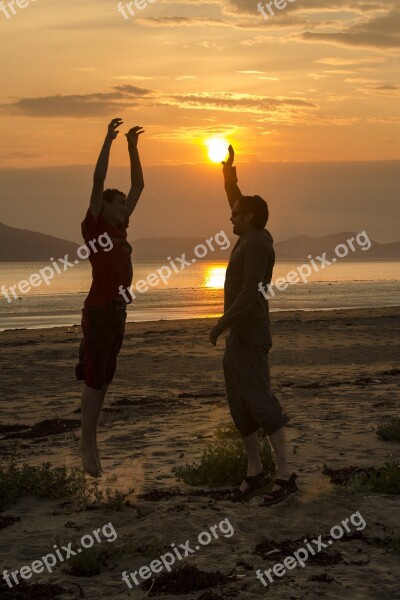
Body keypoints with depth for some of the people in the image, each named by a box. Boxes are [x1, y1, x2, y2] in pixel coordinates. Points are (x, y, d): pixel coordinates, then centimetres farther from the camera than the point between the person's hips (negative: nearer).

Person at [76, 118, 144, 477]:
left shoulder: (119, 227, 13)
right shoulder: (94, 227, -6)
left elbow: (138, 185, 15)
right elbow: (98, 183, -15)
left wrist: (133, 147, 10)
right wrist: (109, 141, -15)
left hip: (118, 311, 8)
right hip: (98, 310, -8)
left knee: (105, 378, 11)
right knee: (94, 377, -5)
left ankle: (91, 439, 18)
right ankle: (88, 444, 0)